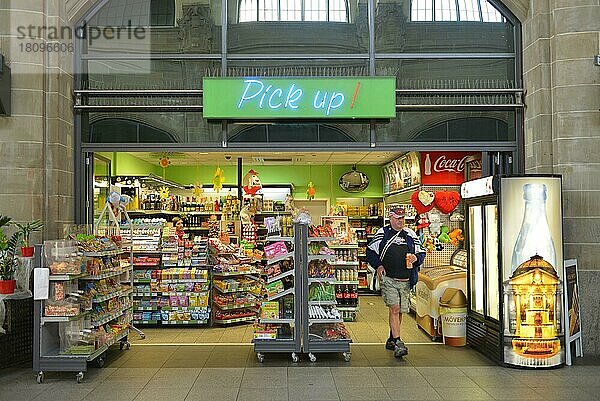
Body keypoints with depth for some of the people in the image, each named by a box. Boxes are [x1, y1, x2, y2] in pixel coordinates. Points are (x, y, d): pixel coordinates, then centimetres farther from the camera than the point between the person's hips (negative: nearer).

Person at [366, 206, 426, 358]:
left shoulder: (410, 234, 12)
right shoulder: (382, 233, 5)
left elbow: (421, 252, 19)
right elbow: (370, 251, 8)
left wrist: (416, 258, -4)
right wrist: (378, 266, -5)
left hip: (405, 280, 4)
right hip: (388, 279, -3)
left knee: (400, 310, 11)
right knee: (394, 308, -13)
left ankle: (392, 339, 28)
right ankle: (398, 343, -12)